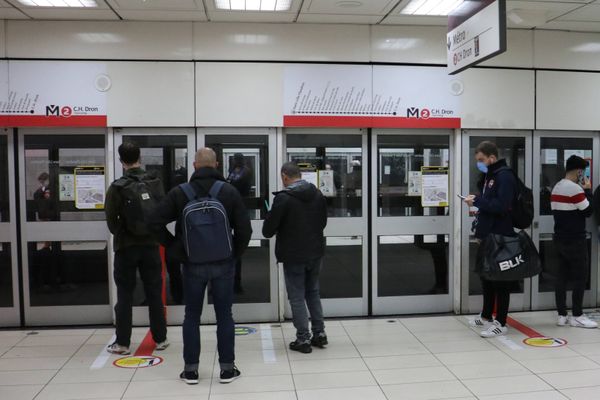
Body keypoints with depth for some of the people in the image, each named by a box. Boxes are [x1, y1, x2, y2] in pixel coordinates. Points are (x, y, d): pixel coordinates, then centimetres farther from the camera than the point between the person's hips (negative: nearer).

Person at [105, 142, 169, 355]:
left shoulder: (117, 187, -10)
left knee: (125, 294, 6)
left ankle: (122, 342, 11)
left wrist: (119, 233, 8)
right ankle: (160, 339, 17)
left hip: (126, 246, -2)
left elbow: (111, 219, -10)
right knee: (154, 293, 10)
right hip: (150, 244, 3)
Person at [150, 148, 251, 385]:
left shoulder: (179, 192, -3)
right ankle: (227, 368, 15)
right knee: (224, 316, 8)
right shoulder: (229, 191, -4)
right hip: (223, 264, 0)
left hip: (192, 264, 0)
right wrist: (235, 254, 6)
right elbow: (244, 228, -7)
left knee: (191, 316, 12)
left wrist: (175, 248, 4)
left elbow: (155, 222, -4)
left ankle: (191, 370, 18)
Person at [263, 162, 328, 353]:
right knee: (313, 293, 19)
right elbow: (323, 222, 13)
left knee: (297, 297, 5)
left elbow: (268, 231, -14)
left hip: (293, 255, -6)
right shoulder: (317, 194, 2)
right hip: (315, 252, 6)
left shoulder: (283, 198, -17)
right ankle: (319, 334, 23)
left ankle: (303, 339, 10)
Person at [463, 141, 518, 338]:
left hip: (500, 237, -10)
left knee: (500, 280, -1)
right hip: (488, 235, 10)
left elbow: (501, 206, -24)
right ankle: (486, 316, 32)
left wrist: (477, 200, -19)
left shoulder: (505, 176, -14)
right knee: (486, 276, 18)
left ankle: (501, 323, 9)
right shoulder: (490, 176, 14)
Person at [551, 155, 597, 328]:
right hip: (575, 240, -8)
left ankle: (562, 315, 12)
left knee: (562, 276, 8)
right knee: (580, 277, 1)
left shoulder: (556, 188, 10)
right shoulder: (575, 189, -16)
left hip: (560, 239, 8)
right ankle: (577, 316, 7)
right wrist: (588, 191, -1)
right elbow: (588, 211, -10)